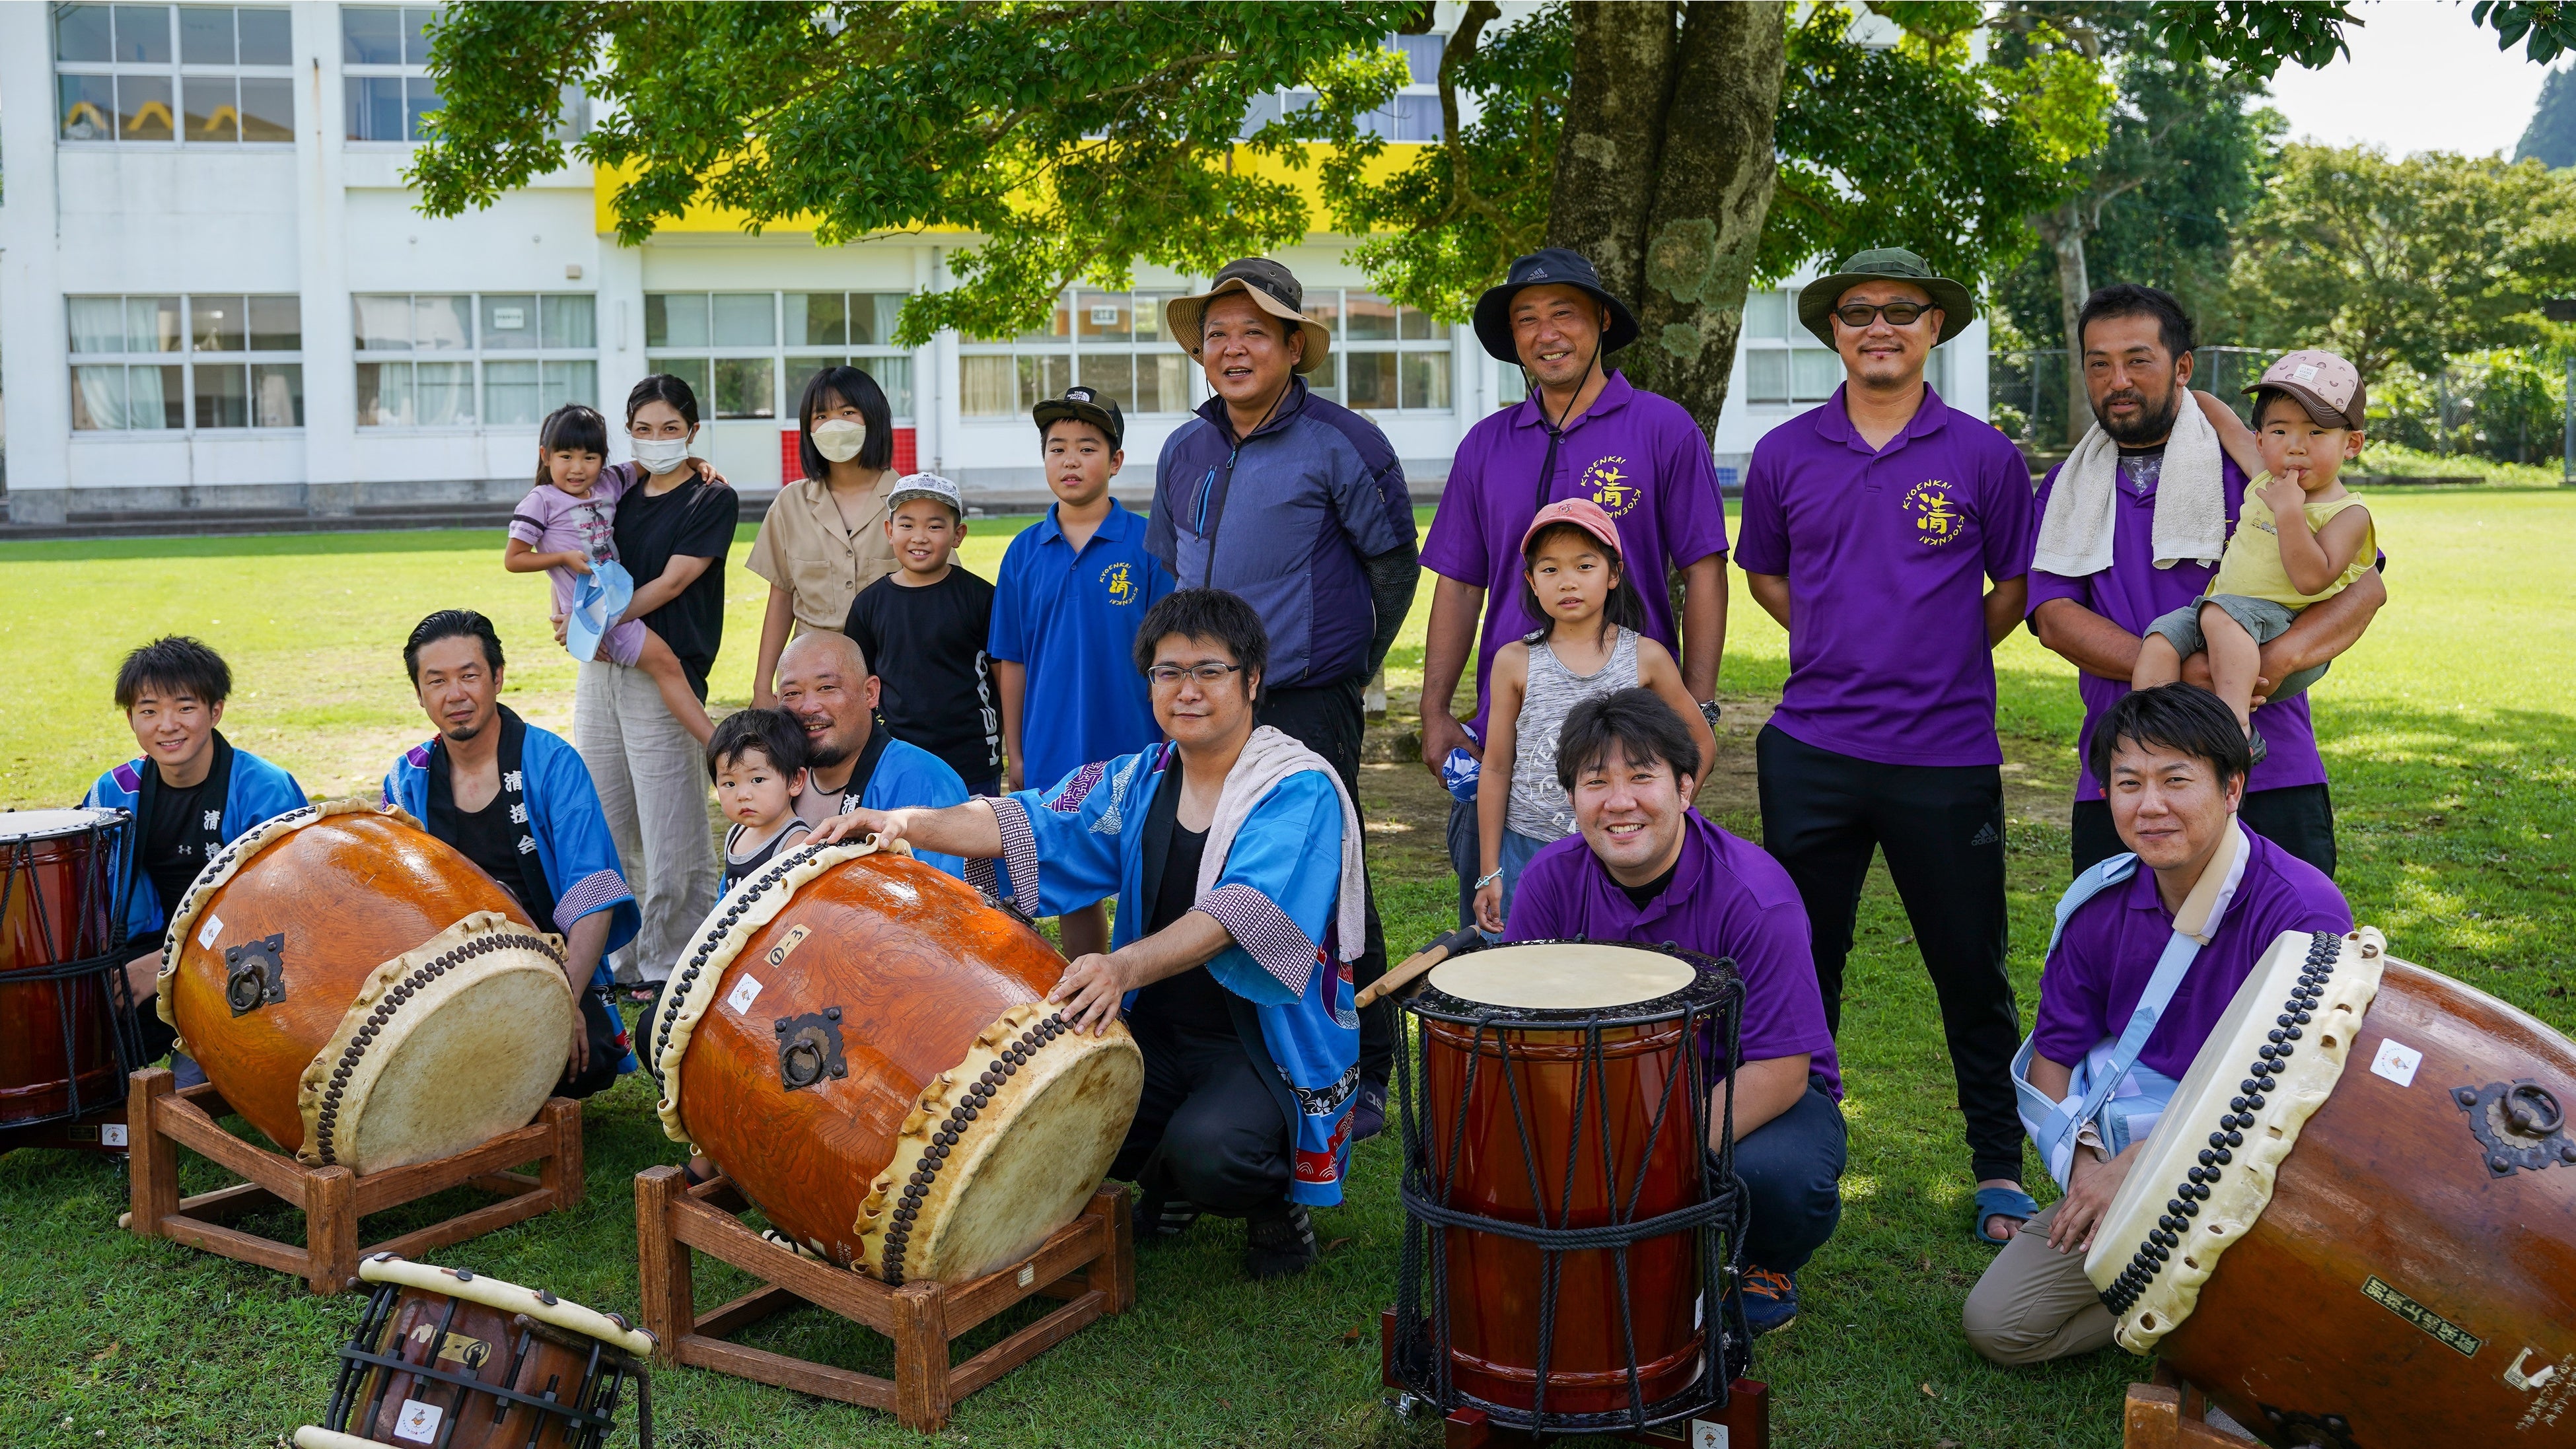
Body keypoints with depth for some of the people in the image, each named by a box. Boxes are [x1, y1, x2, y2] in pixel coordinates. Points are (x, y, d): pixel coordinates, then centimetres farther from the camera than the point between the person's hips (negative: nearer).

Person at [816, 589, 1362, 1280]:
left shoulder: (1300, 791, -15)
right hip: (1156, 1029, 6)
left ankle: (1275, 1204, 5)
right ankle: (1164, 1182, 16)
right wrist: (906, 823, -25)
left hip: (1270, 1039, -6)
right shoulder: (1138, 781, 6)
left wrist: (1126, 966, -48)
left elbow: (1239, 909, -31)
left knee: (1207, 1146, -34)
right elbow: (1033, 822, -8)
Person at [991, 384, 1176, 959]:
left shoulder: (1147, 543, -4)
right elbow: (1012, 660, 9)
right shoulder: (1024, 551, 5)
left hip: (1135, 752, -3)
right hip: (1053, 755, 3)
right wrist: (1014, 752, 8)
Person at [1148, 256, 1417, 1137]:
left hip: (1309, 709, -6)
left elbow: (1395, 561, 0)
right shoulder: (1185, 452, 10)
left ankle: (1363, 1074, 14)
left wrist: (1351, 663, 3)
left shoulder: (1339, 444, -7)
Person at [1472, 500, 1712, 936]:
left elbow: (1702, 744, 10)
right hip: (1527, 850, 0)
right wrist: (1489, 872, 1)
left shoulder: (1646, 658, -1)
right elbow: (1497, 769, 3)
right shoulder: (1515, 661, -1)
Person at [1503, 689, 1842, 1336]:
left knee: (1780, 1175, -35)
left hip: (1760, 1097, -3)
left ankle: (1763, 1263, 3)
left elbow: (1779, 1069, -24)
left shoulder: (1754, 894, -24)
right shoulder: (1552, 877, -11)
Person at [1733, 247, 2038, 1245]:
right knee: (1803, 964, 11)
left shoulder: (1982, 456, 0)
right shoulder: (1785, 455, 4)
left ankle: (2000, 1170, 24)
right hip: (1811, 750, 2)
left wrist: (1940, 658, 3)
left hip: (1947, 758, -1)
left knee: (1970, 970, 8)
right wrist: (1843, 648, 9)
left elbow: (2016, 590, 10)